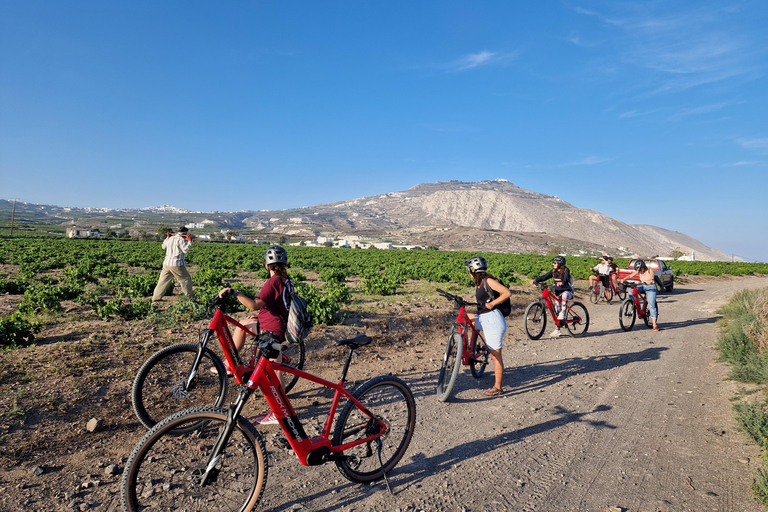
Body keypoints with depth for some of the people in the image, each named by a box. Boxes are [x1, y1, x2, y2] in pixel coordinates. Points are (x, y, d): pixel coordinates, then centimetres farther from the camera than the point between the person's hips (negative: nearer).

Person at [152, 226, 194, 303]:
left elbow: (164, 246, 28)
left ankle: (155, 299, 13)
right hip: (176, 265, -7)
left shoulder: (171, 238, 13)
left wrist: (167, 237, 37)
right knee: (186, 279, 10)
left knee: (163, 281, 12)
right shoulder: (180, 239, -10)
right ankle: (189, 296, 16)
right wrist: (189, 241, -12)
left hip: (167, 263, 7)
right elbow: (185, 250, -17)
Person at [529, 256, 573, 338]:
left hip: (567, 291, -6)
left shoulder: (566, 271, -12)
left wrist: (562, 283, -53)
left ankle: (562, 315, -34)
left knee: (564, 295, -42)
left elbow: (566, 279, -30)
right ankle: (557, 330, 9)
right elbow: (544, 277, -6)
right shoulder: (554, 271, 4)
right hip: (558, 292, 6)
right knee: (557, 311, 2)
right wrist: (535, 280, -22)